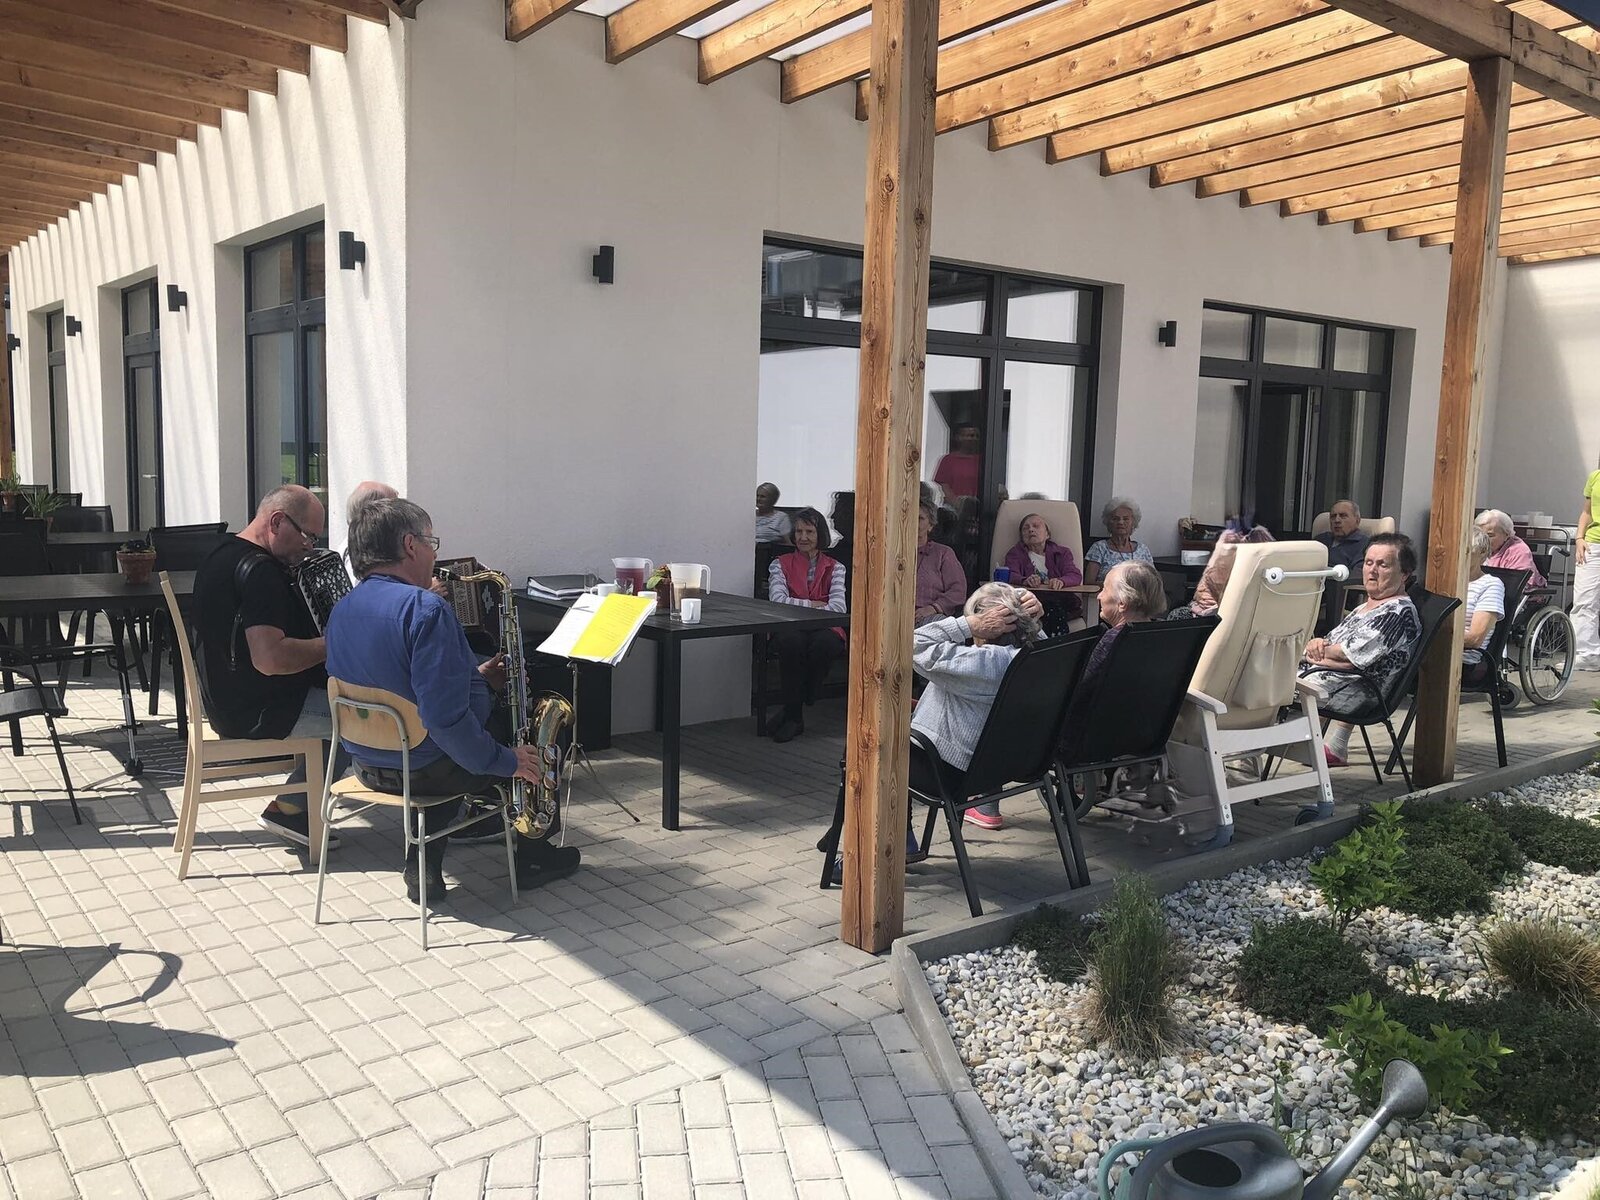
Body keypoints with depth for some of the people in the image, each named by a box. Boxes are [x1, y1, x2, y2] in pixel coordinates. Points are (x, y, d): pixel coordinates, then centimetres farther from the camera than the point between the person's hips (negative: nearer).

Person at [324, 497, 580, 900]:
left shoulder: (341, 611, 3)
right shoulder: (426, 609, -26)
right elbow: (445, 717, -32)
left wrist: (474, 678, 13)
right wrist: (505, 761, -20)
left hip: (370, 765, 8)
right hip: (426, 770, -8)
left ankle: (423, 865, 24)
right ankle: (534, 858, 27)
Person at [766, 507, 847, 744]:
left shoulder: (834, 568, 16)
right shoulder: (781, 564, 16)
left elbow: (838, 606, -2)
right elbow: (777, 600, -2)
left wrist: (797, 607, -11)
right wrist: (813, 605, -4)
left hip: (824, 628, 0)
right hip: (791, 627, 0)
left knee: (824, 643, -38)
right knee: (791, 640, -38)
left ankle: (808, 702, -13)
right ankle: (793, 715, -26)